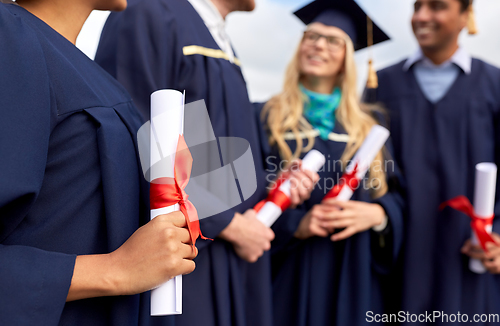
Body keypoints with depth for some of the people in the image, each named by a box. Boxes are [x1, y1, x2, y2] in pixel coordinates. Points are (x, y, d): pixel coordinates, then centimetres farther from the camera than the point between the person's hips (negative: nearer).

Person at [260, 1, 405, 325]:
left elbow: (397, 192, 9)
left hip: (354, 277, 3)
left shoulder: (370, 124, 9)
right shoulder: (267, 119, 1)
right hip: (290, 277, -2)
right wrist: (295, 225, -18)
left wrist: (377, 214, -12)